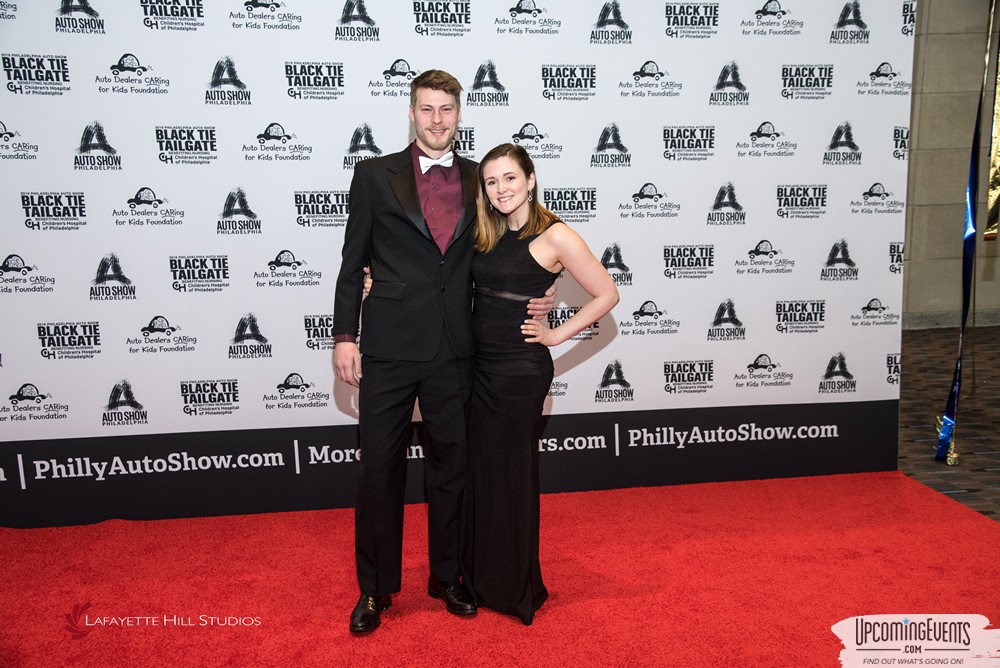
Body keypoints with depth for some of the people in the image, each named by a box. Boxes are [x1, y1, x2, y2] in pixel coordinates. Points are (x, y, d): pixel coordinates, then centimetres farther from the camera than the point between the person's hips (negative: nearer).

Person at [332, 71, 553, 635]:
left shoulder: (479, 180, 10)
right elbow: (354, 262, 3)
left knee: (450, 467, 13)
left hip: (453, 350, 2)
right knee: (379, 468, 6)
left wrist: (529, 302, 1)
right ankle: (376, 588, 24)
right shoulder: (375, 175, 4)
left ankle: (447, 577, 32)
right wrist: (345, 336, -4)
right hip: (389, 346, -2)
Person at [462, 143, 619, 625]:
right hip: (478, 364, 6)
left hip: (519, 370, -6)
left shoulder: (554, 236, -9)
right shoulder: (486, 235, 9)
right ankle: (480, 579, 32)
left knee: (511, 474, 5)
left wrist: (556, 335, -7)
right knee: (477, 471, 13)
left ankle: (517, 589, 25)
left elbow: (606, 295, -6)